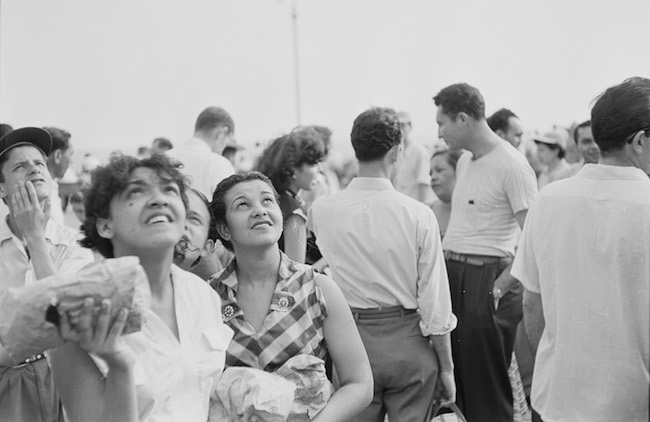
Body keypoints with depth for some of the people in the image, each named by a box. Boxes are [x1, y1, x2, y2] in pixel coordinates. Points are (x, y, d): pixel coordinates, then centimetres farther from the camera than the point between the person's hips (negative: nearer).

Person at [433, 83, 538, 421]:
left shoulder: (512, 165, -11)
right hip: (450, 273, 8)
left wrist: (501, 286, -18)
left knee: (486, 387, 0)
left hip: (486, 279, -8)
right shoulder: (464, 161, 15)